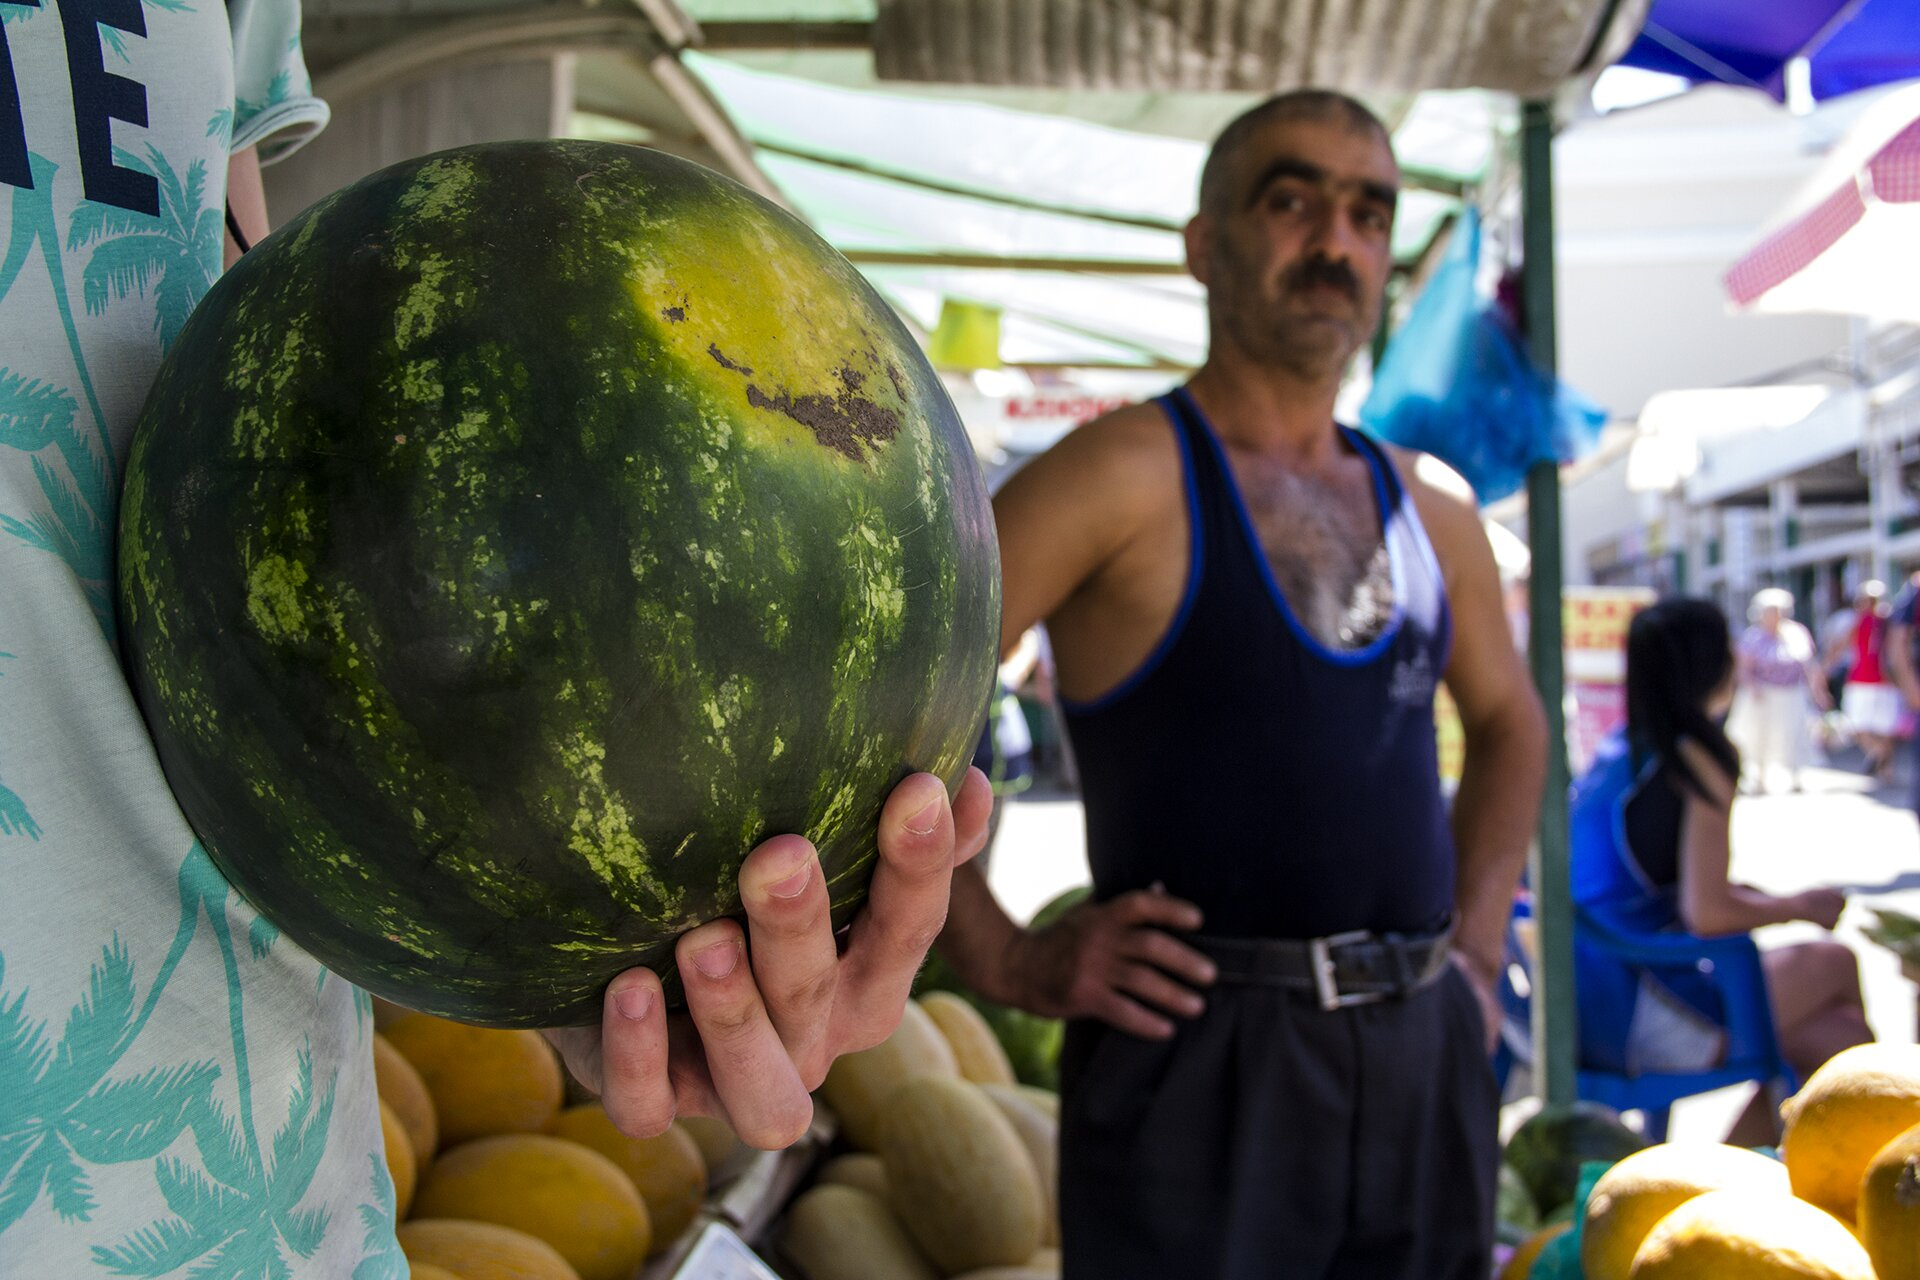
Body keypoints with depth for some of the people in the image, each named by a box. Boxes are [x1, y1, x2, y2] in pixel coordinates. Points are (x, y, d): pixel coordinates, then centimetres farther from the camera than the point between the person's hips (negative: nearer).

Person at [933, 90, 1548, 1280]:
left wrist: (1477, 946, 17)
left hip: (1426, 1057, 6)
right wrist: (1008, 961, -13)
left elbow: (1509, 723, 27)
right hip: (1204, 1061, -6)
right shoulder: (1127, 477, -9)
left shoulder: (1431, 511, 11)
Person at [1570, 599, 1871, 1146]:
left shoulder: (1621, 746, 11)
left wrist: (1753, 897, 17)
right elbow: (1707, 914, -18)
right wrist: (1798, 905, -1)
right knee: (1834, 963, 7)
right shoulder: (1702, 760, -13)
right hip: (1633, 1016, -7)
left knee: (1836, 1039, 12)